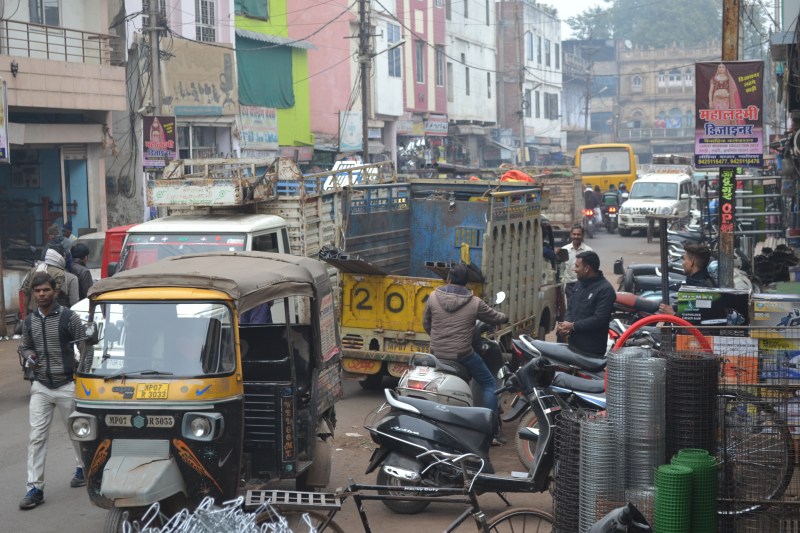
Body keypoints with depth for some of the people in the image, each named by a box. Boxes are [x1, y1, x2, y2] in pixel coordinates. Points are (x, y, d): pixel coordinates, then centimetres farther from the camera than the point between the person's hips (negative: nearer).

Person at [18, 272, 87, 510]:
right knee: (36, 436, -4)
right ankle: (35, 488, -3)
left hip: (67, 386, -3)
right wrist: (30, 356, -3)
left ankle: (84, 467, 37)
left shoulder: (69, 318, -8)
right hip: (40, 387, 3)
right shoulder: (29, 321, 4)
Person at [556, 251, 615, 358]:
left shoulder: (605, 290, -15)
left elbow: (599, 319, -22)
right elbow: (571, 308, 20)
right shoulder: (581, 284, 14)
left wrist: (573, 326, -17)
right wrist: (566, 323, -2)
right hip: (573, 345, 9)